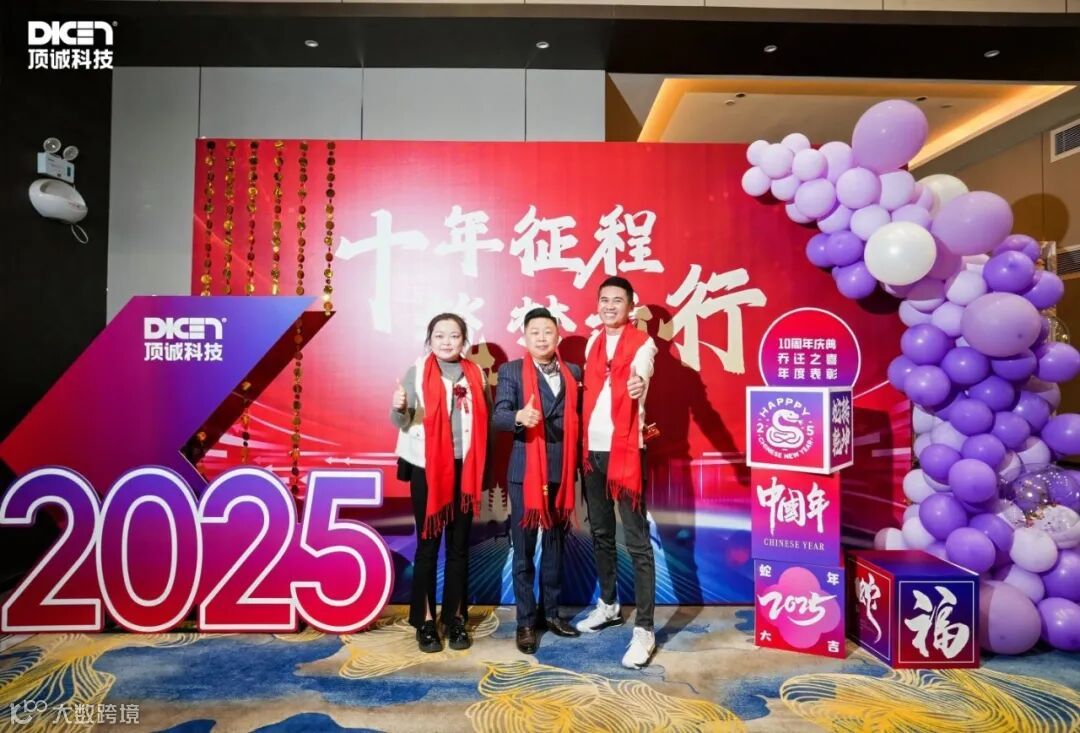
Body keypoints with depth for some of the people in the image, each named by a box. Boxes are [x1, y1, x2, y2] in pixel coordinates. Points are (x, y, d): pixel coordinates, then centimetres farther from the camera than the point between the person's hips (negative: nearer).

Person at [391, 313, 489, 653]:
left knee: (459, 545, 9)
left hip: (465, 469, 2)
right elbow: (401, 423, -3)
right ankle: (425, 620, 14)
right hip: (427, 469, -2)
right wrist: (399, 408, -27)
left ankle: (456, 619, 19)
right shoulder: (416, 373, -2)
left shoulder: (476, 375, 5)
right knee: (427, 543, 4)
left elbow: (486, 421, 9)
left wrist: (483, 468, 0)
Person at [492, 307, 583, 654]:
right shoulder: (511, 371, -1)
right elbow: (498, 417, -13)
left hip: (562, 472, 3)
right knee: (524, 550, 4)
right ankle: (525, 622, 17)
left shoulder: (573, 373, 8)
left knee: (555, 546, 15)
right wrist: (520, 417, -33)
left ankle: (552, 613, 29)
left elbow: (578, 417, 11)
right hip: (525, 472, -3)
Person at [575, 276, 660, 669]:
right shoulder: (593, 342, 14)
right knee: (600, 532, 17)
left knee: (637, 540, -4)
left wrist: (638, 383, -50)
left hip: (625, 450, -6)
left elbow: (641, 374, -27)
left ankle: (644, 629, 3)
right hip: (592, 449, 6)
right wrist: (583, 442, 9)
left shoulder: (642, 343, -6)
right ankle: (608, 604, 33)